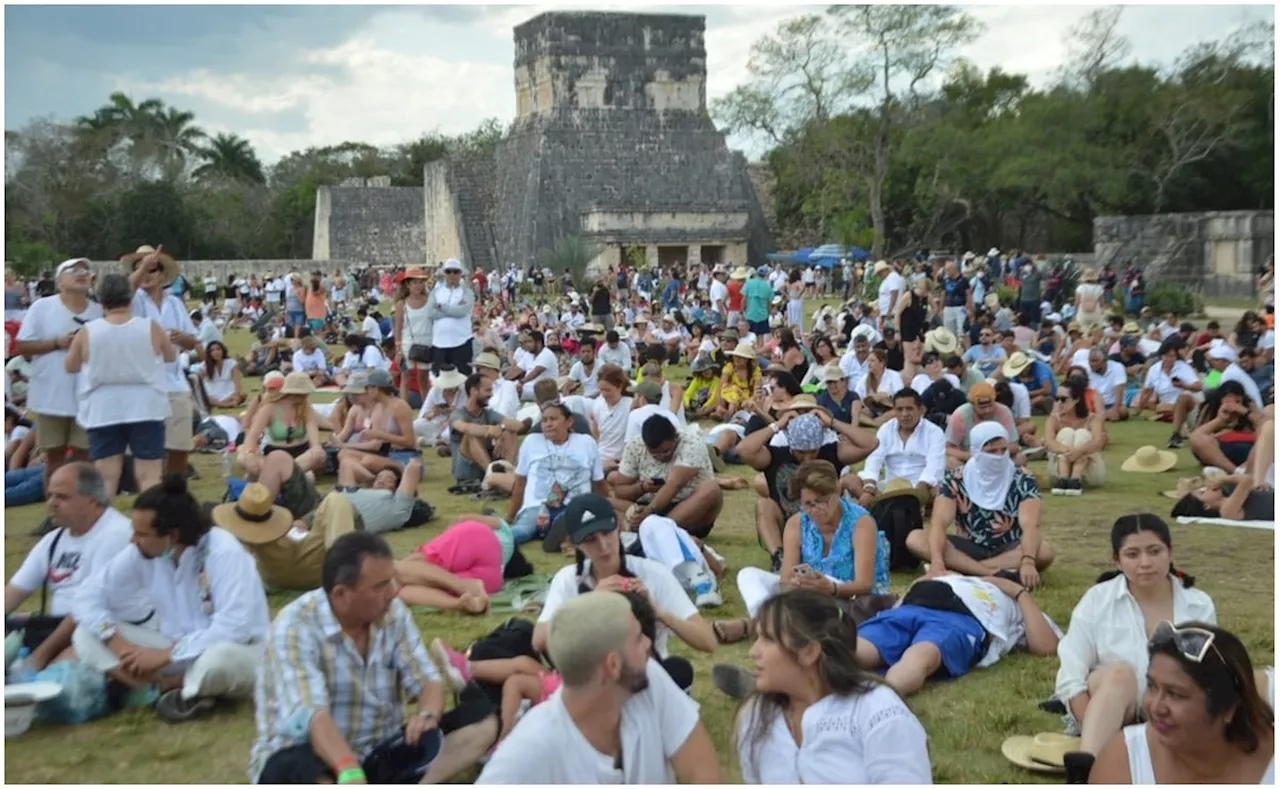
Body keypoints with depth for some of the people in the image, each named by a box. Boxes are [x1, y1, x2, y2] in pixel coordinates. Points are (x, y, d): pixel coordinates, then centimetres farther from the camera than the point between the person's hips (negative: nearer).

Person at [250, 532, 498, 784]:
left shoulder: (393, 613, -2)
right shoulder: (294, 628, -20)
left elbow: (427, 680, -4)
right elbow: (311, 714, -33)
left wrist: (429, 714, -29)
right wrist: (350, 772, -50)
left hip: (380, 754, 6)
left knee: (482, 722, -13)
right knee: (296, 769, -41)